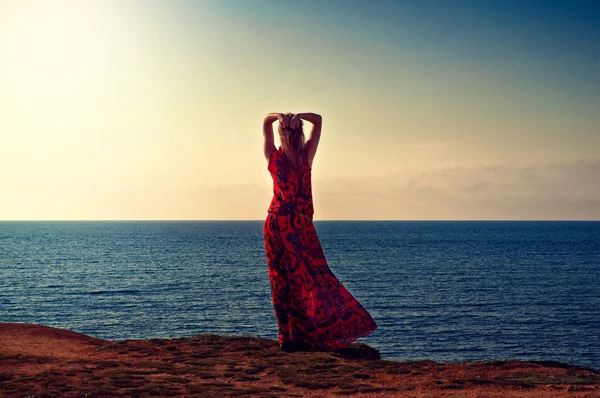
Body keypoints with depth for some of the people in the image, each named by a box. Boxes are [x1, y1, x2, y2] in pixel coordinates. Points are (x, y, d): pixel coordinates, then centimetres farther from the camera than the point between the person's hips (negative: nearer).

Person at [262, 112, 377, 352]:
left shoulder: (274, 157, -4)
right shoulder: (306, 157, -7)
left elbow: (265, 121, 9)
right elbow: (318, 120, 2)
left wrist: (279, 116, -11)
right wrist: (298, 116, -14)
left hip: (277, 224, 2)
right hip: (300, 226, -2)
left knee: (282, 279, 5)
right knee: (308, 277, 2)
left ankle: (288, 336, 4)